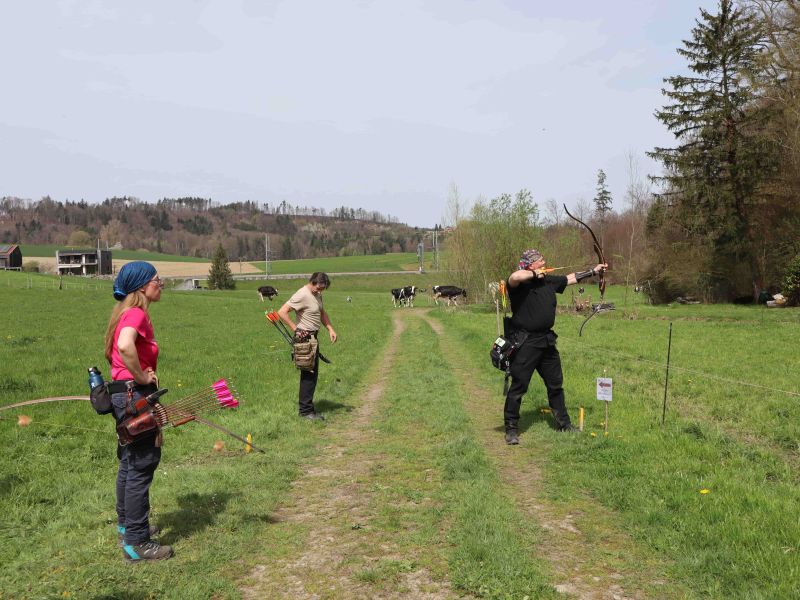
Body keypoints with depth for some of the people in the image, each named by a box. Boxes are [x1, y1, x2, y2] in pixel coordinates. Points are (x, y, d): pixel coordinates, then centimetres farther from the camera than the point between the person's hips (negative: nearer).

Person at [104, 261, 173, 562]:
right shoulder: (136, 313, -17)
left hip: (125, 394, 10)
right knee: (141, 466, -4)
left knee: (131, 463, 21)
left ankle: (127, 524, 36)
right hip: (134, 394, -10)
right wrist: (142, 377, -22)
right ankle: (137, 543, 3)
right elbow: (125, 345, -37)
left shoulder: (128, 312, 13)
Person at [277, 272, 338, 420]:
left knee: (313, 373, 13)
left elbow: (322, 313, 23)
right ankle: (306, 410, -1)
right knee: (308, 374, -7)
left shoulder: (317, 295, 12)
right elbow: (282, 312, -23)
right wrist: (295, 328, -19)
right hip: (304, 338, -10)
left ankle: (307, 408, 22)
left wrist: (330, 329, 8)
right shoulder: (302, 295, -18)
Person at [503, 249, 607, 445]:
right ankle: (511, 429, 8)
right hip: (525, 342, -8)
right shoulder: (519, 283, -13)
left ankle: (563, 423, 34)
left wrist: (593, 271, 27)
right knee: (518, 386, -3)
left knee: (555, 384, 19)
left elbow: (570, 278, 24)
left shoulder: (548, 280, 10)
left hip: (546, 340, 8)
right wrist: (534, 274, -21)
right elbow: (515, 277, -38)